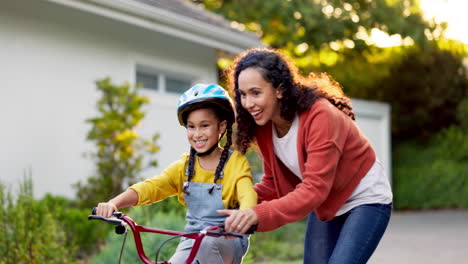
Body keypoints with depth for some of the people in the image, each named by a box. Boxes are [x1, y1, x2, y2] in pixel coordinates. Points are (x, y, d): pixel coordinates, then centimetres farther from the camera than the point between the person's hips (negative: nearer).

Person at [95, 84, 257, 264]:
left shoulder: (236, 162, -6)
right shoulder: (183, 166, 4)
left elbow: (247, 195, -24)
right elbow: (150, 187, -10)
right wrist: (113, 203, -30)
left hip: (227, 244, -4)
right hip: (192, 242, 4)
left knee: (206, 244, -34)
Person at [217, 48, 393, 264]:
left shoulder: (320, 116, -30)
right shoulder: (264, 125, -9)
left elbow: (315, 189, -38)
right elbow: (273, 182, -1)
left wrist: (259, 214, -50)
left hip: (366, 202, -6)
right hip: (324, 207, 7)